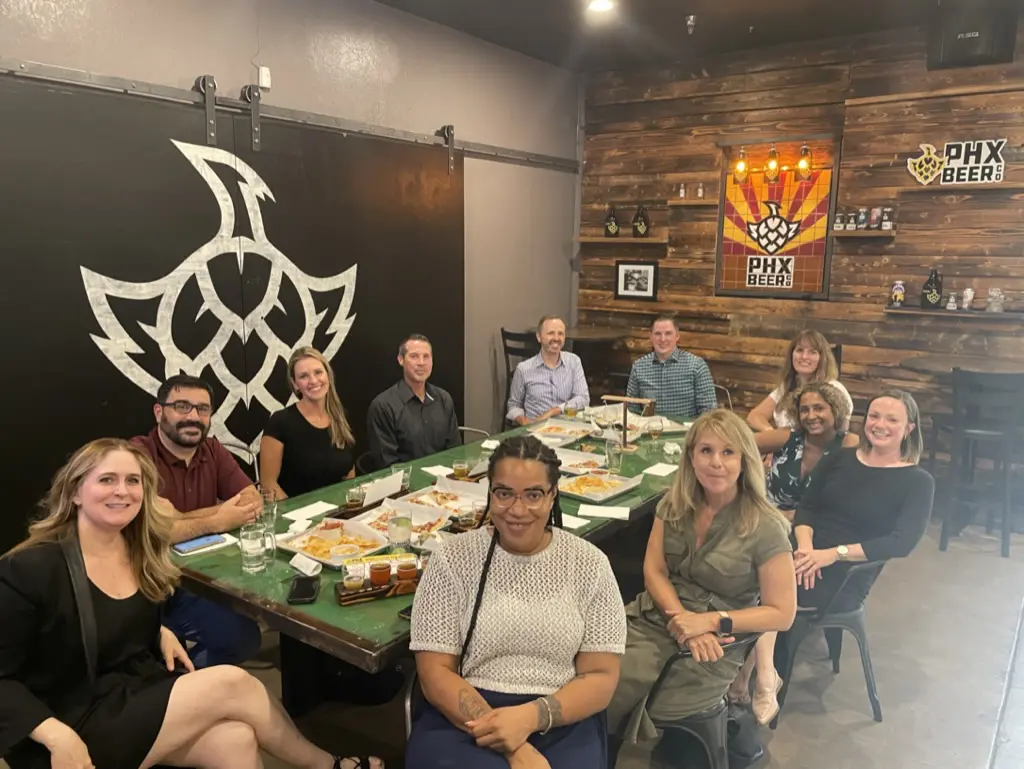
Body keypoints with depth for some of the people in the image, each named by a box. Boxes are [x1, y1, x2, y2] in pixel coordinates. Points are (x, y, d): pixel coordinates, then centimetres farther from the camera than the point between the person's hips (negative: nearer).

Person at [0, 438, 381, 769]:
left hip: (142, 693, 6)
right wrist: (56, 736, -27)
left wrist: (160, 632, 3)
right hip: (80, 724, -6)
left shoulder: (139, 551, 5)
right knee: (232, 684, -21)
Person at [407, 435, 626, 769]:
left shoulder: (589, 564, 0)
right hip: (462, 719, -1)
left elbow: (601, 677, 0)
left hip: (563, 722, 1)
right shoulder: (453, 559, -3)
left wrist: (531, 717, -18)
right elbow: (435, 672, -6)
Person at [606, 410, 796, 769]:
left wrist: (710, 622, -18)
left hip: (712, 645, -4)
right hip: (653, 618, 4)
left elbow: (781, 614, -9)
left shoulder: (764, 527, -12)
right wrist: (683, 620, -17)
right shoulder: (674, 503, 2)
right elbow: (654, 571, 1)